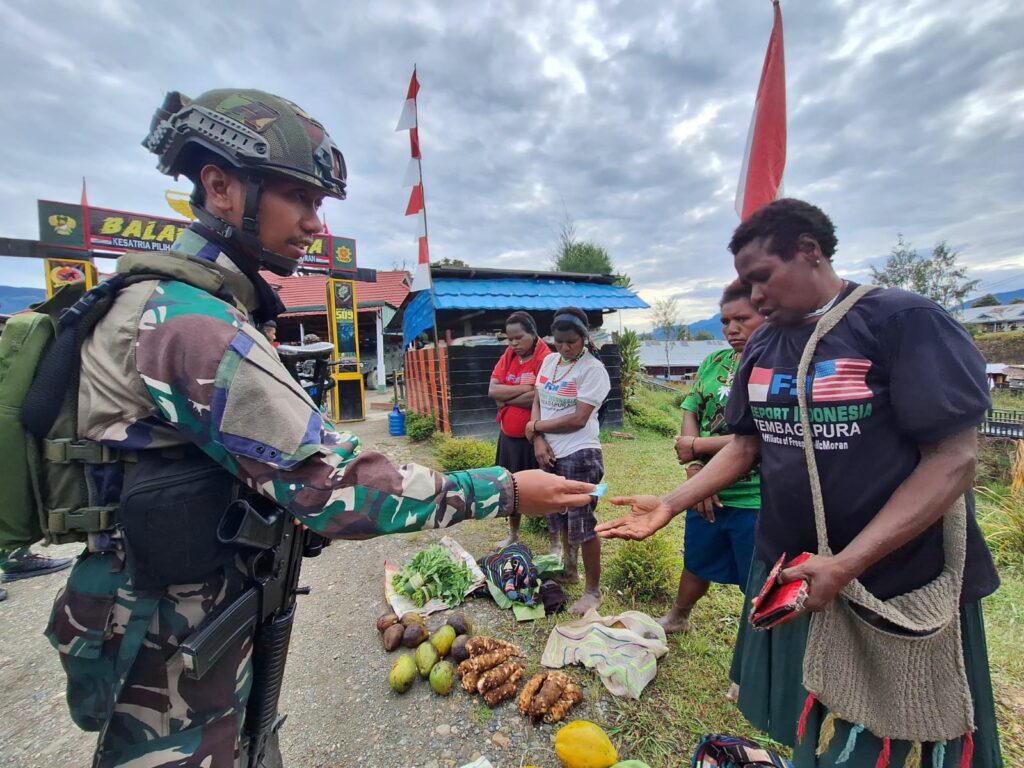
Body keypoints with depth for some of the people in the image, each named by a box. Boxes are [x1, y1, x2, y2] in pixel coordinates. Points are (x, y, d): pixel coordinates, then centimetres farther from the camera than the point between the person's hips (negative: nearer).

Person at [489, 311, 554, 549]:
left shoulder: (546, 359, -15)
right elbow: (492, 390, -5)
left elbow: (537, 399, -26)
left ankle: (555, 541, 27)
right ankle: (513, 534, 41)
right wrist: (523, 388, -18)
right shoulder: (508, 355, 4)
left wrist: (506, 399, -10)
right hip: (509, 436, 7)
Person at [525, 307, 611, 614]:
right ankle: (569, 569, 43)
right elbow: (537, 403, 9)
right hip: (551, 453, 7)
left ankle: (593, 591, 21)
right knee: (561, 518, 21)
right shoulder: (549, 361, 7)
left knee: (583, 523, 1)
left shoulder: (593, 369, -14)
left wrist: (536, 426, -8)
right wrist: (538, 439, -7)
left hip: (579, 456, -7)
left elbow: (578, 419, -18)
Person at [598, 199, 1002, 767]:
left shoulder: (904, 321, -14)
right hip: (787, 571, 5)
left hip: (903, 581, -4)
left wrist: (847, 565, -23)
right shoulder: (761, 346, 3)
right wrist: (670, 504, -6)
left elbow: (953, 459, -17)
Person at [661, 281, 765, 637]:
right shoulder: (713, 363, 5)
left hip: (756, 501, -6)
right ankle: (677, 618, 51)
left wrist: (696, 446, -16)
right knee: (696, 563, 27)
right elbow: (690, 412, 3)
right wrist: (694, 469, -11)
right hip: (708, 492, 6)